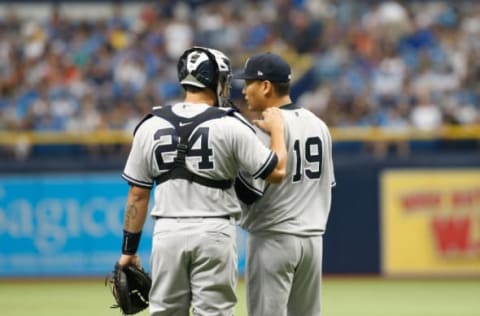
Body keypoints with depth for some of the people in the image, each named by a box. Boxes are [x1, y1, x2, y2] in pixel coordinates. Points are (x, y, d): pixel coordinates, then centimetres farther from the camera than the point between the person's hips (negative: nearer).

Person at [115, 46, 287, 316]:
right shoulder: (230, 126, -6)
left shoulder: (151, 126, 2)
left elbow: (138, 195, 5)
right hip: (214, 233, -3)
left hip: (167, 233, 3)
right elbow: (277, 172, -5)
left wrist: (129, 248, 11)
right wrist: (277, 128, 11)